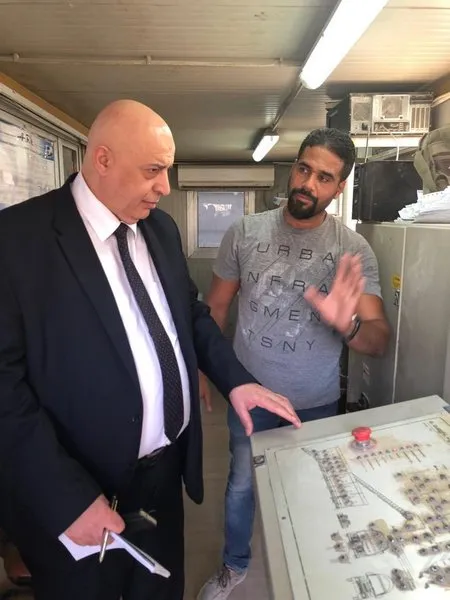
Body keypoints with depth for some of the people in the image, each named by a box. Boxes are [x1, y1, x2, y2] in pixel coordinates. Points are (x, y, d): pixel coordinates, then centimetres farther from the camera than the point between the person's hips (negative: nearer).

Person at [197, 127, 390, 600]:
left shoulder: (354, 250, -14)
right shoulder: (245, 232, -9)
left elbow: (379, 340, -17)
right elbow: (216, 306, 0)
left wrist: (348, 325, -39)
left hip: (316, 403, 0)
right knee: (241, 485, 20)